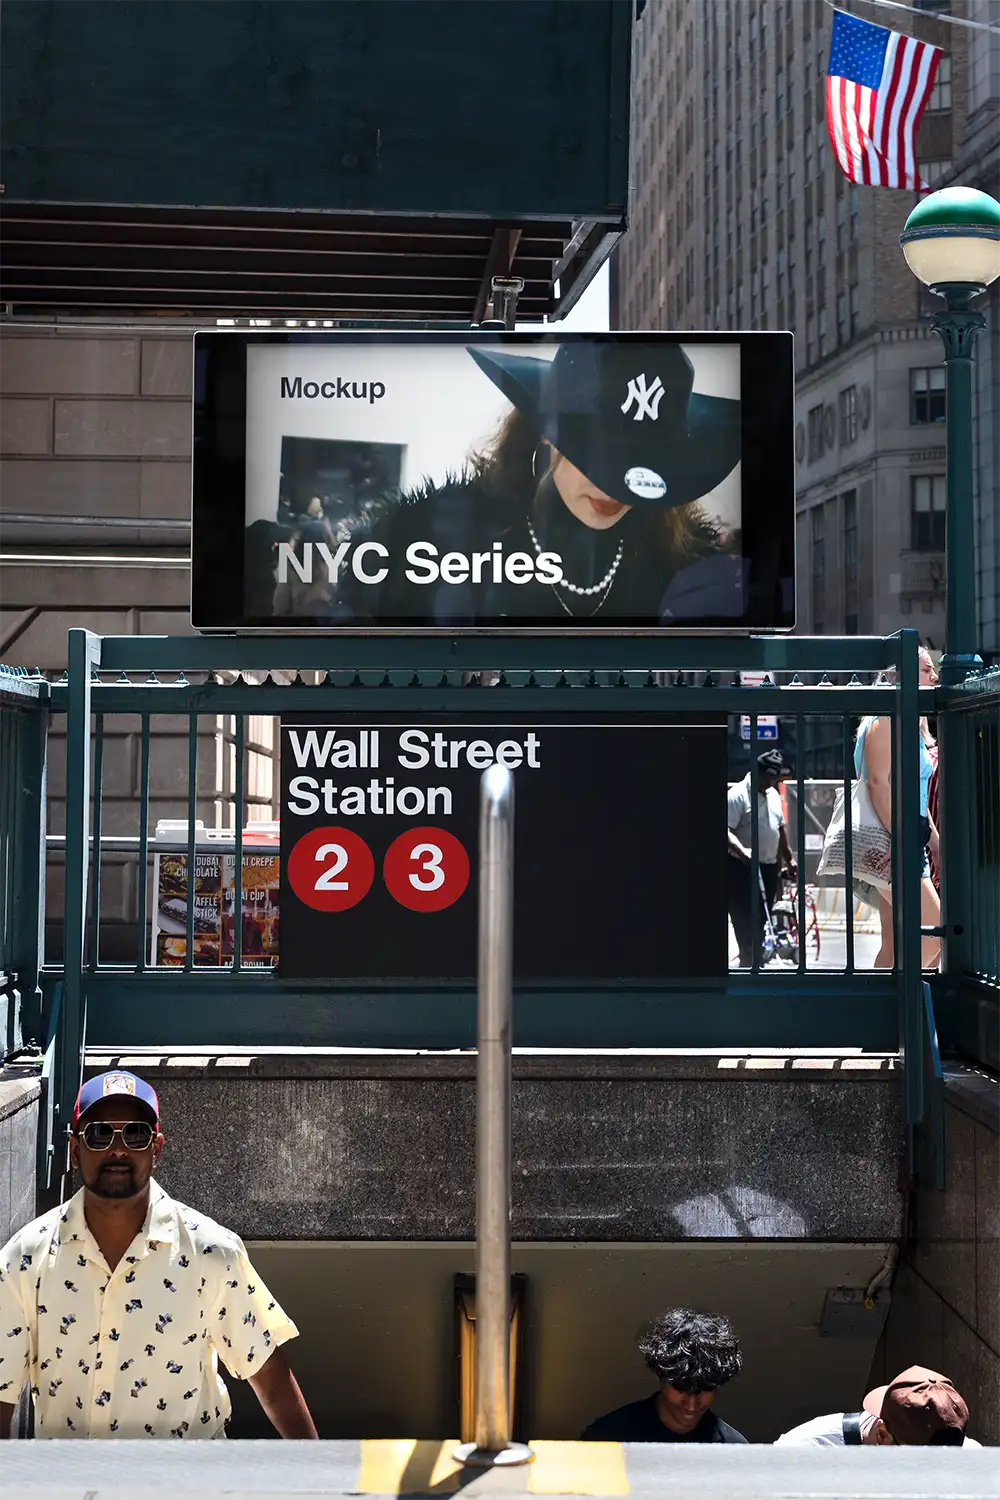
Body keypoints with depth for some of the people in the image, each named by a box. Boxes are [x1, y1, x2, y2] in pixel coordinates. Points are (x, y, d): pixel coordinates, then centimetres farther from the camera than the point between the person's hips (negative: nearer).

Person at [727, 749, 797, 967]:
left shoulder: (773, 794, 12)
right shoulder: (738, 795, -14)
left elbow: (780, 828, 23)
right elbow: (727, 830, -22)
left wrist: (788, 859, 25)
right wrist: (742, 851, -37)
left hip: (769, 867, 8)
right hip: (742, 868, -8)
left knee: (761, 917, 11)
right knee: (745, 917, -9)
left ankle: (754, 959, 19)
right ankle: (748, 960, -7)